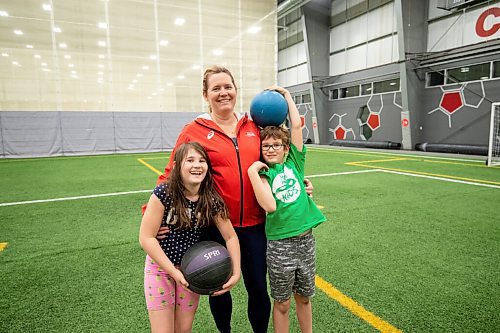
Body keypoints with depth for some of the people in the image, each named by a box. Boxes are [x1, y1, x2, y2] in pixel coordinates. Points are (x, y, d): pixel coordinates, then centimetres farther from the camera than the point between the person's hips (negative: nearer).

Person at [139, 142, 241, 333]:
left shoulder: (211, 200, -13)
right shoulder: (164, 193, -22)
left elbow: (231, 237, -4)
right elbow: (146, 238, -19)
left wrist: (236, 273, -13)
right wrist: (174, 272, -19)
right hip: (160, 266, -2)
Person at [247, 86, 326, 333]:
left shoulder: (294, 162, 3)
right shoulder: (263, 173, -5)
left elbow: (297, 125, -2)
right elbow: (269, 206, -22)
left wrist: (286, 93, 5)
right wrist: (253, 172, -22)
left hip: (305, 238, 3)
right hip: (280, 243, -3)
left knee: (304, 297, 21)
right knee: (282, 303, 13)